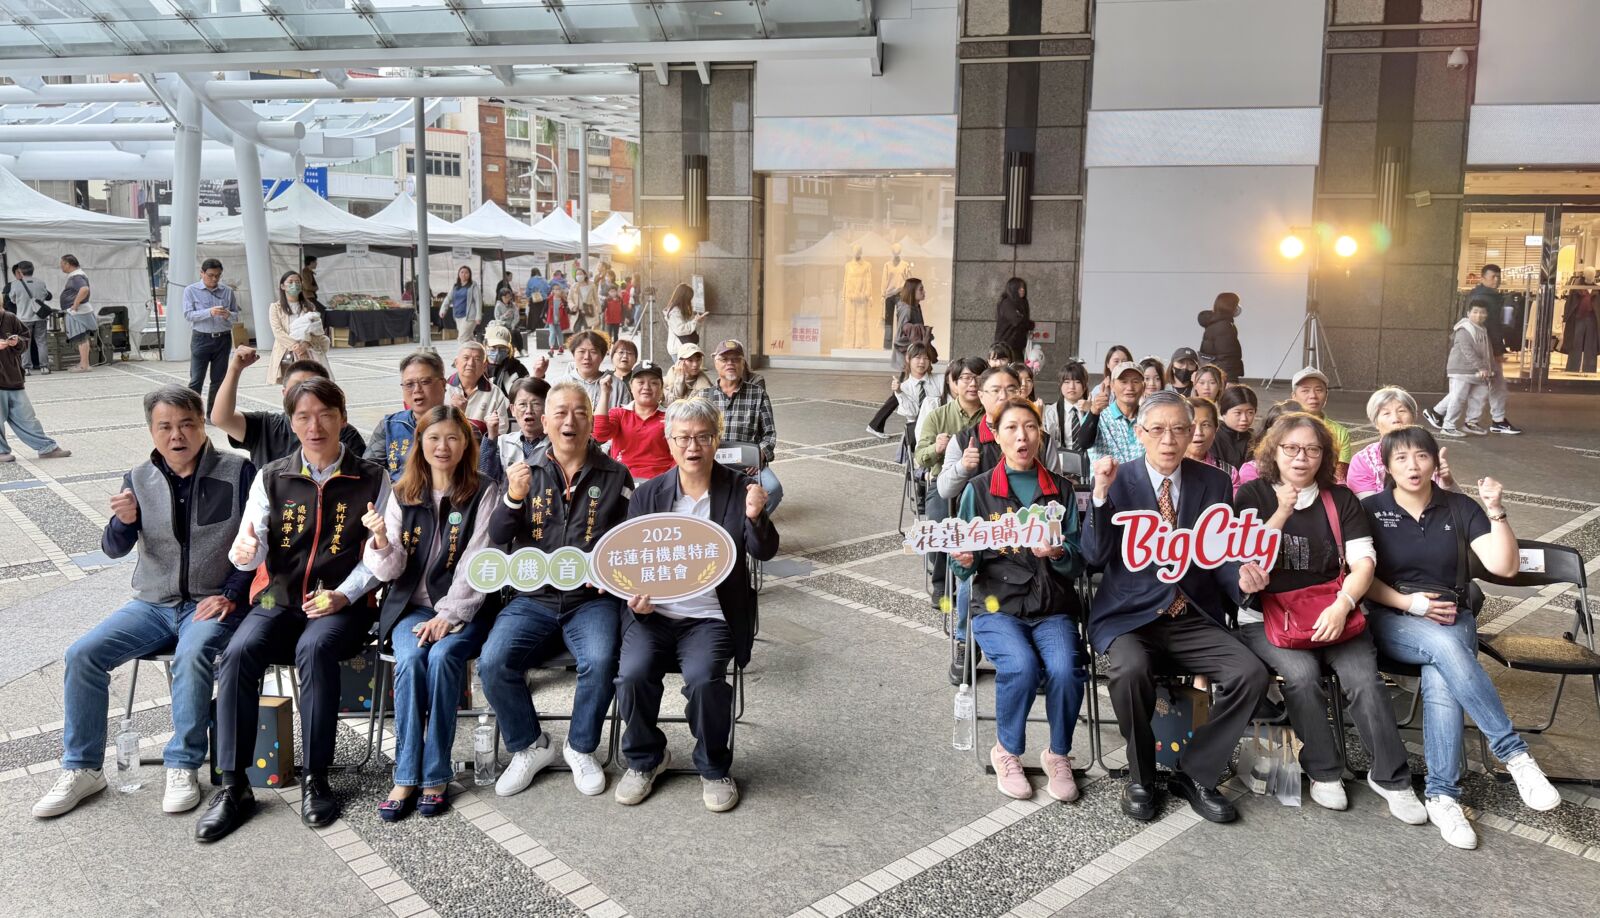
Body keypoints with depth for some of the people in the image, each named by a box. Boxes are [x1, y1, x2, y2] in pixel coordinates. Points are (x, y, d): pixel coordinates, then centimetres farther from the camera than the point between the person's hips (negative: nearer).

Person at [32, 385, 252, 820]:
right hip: (153, 604, 5)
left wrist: (230, 595, -13)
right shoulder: (140, 478, 4)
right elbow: (114, 549, 3)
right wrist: (124, 521, -20)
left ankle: (183, 767, -17)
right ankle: (82, 769, 1)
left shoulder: (237, 471, -7)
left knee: (191, 656, -33)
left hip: (212, 603, -4)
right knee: (82, 654, -13)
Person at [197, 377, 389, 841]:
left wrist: (344, 595, -14)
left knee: (314, 649, -34)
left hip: (340, 605, -3)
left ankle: (315, 779, -22)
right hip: (280, 599, 3)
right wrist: (244, 552, -22)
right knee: (238, 653, -26)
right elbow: (250, 551, 2)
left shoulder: (371, 479, 2)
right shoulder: (272, 477, 8)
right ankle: (233, 787, -18)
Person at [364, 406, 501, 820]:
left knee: (442, 657, -31)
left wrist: (448, 616, -17)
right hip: (411, 605, 2)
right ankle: (406, 777, -20)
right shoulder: (403, 495, 9)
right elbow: (389, 570, 3)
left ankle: (436, 776, -20)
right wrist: (381, 538, -19)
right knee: (410, 659, -28)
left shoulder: (484, 494, 1)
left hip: (463, 608, -2)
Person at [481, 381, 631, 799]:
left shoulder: (615, 475, 3)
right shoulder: (527, 471, 6)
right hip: (533, 596, 2)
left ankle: (581, 748, 1)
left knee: (600, 662, -29)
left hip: (591, 599, -1)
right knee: (492, 663, -22)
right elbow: (498, 537, 0)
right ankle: (529, 746, 5)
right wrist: (514, 499, -19)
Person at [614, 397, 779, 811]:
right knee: (633, 673, -22)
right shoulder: (648, 494, 6)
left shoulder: (740, 489, 1)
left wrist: (755, 518, -27)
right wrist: (635, 596, -10)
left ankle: (714, 768, 1)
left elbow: (764, 552, -6)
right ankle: (644, 759, 7)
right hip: (652, 611, 2)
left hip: (710, 617, -2)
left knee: (704, 678, -27)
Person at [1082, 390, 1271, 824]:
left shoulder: (1214, 483, 7)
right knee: (1130, 669, -32)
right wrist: (1101, 494, -22)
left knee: (1251, 673, -20)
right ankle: (1140, 778, -6)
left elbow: (1221, 556, 7)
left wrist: (1242, 577, -16)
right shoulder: (1117, 479, -1)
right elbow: (1095, 556, -9)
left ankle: (1195, 773, 1)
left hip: (1195, 619, 3)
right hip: (1129, 616, -3)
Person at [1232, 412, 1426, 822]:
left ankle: (1390, 777, -7)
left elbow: (1363, 563, 2)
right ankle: (1323, 771, -9)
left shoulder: (1341, 499, 10)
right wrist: (1282, 512, -14)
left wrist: (1342, 606, -16)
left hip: (1332, 612, 2)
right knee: (1302, 673, -29)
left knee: (1364, 678, -23)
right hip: (1267, 615, -2)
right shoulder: (1252, 495, 4)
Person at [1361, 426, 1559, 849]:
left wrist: (1496, 511, -14)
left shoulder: (1460, 508, 7)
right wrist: (1407, 603, -14)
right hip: (1391, 621, -1)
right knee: (1444, 645, -36)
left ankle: (1441, 795, -26)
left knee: (1440, 680, -31)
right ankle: (1514, 753, -30)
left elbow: (1504, 566, -2)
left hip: (1454, 620, 2)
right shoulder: (1371, 510, 3)